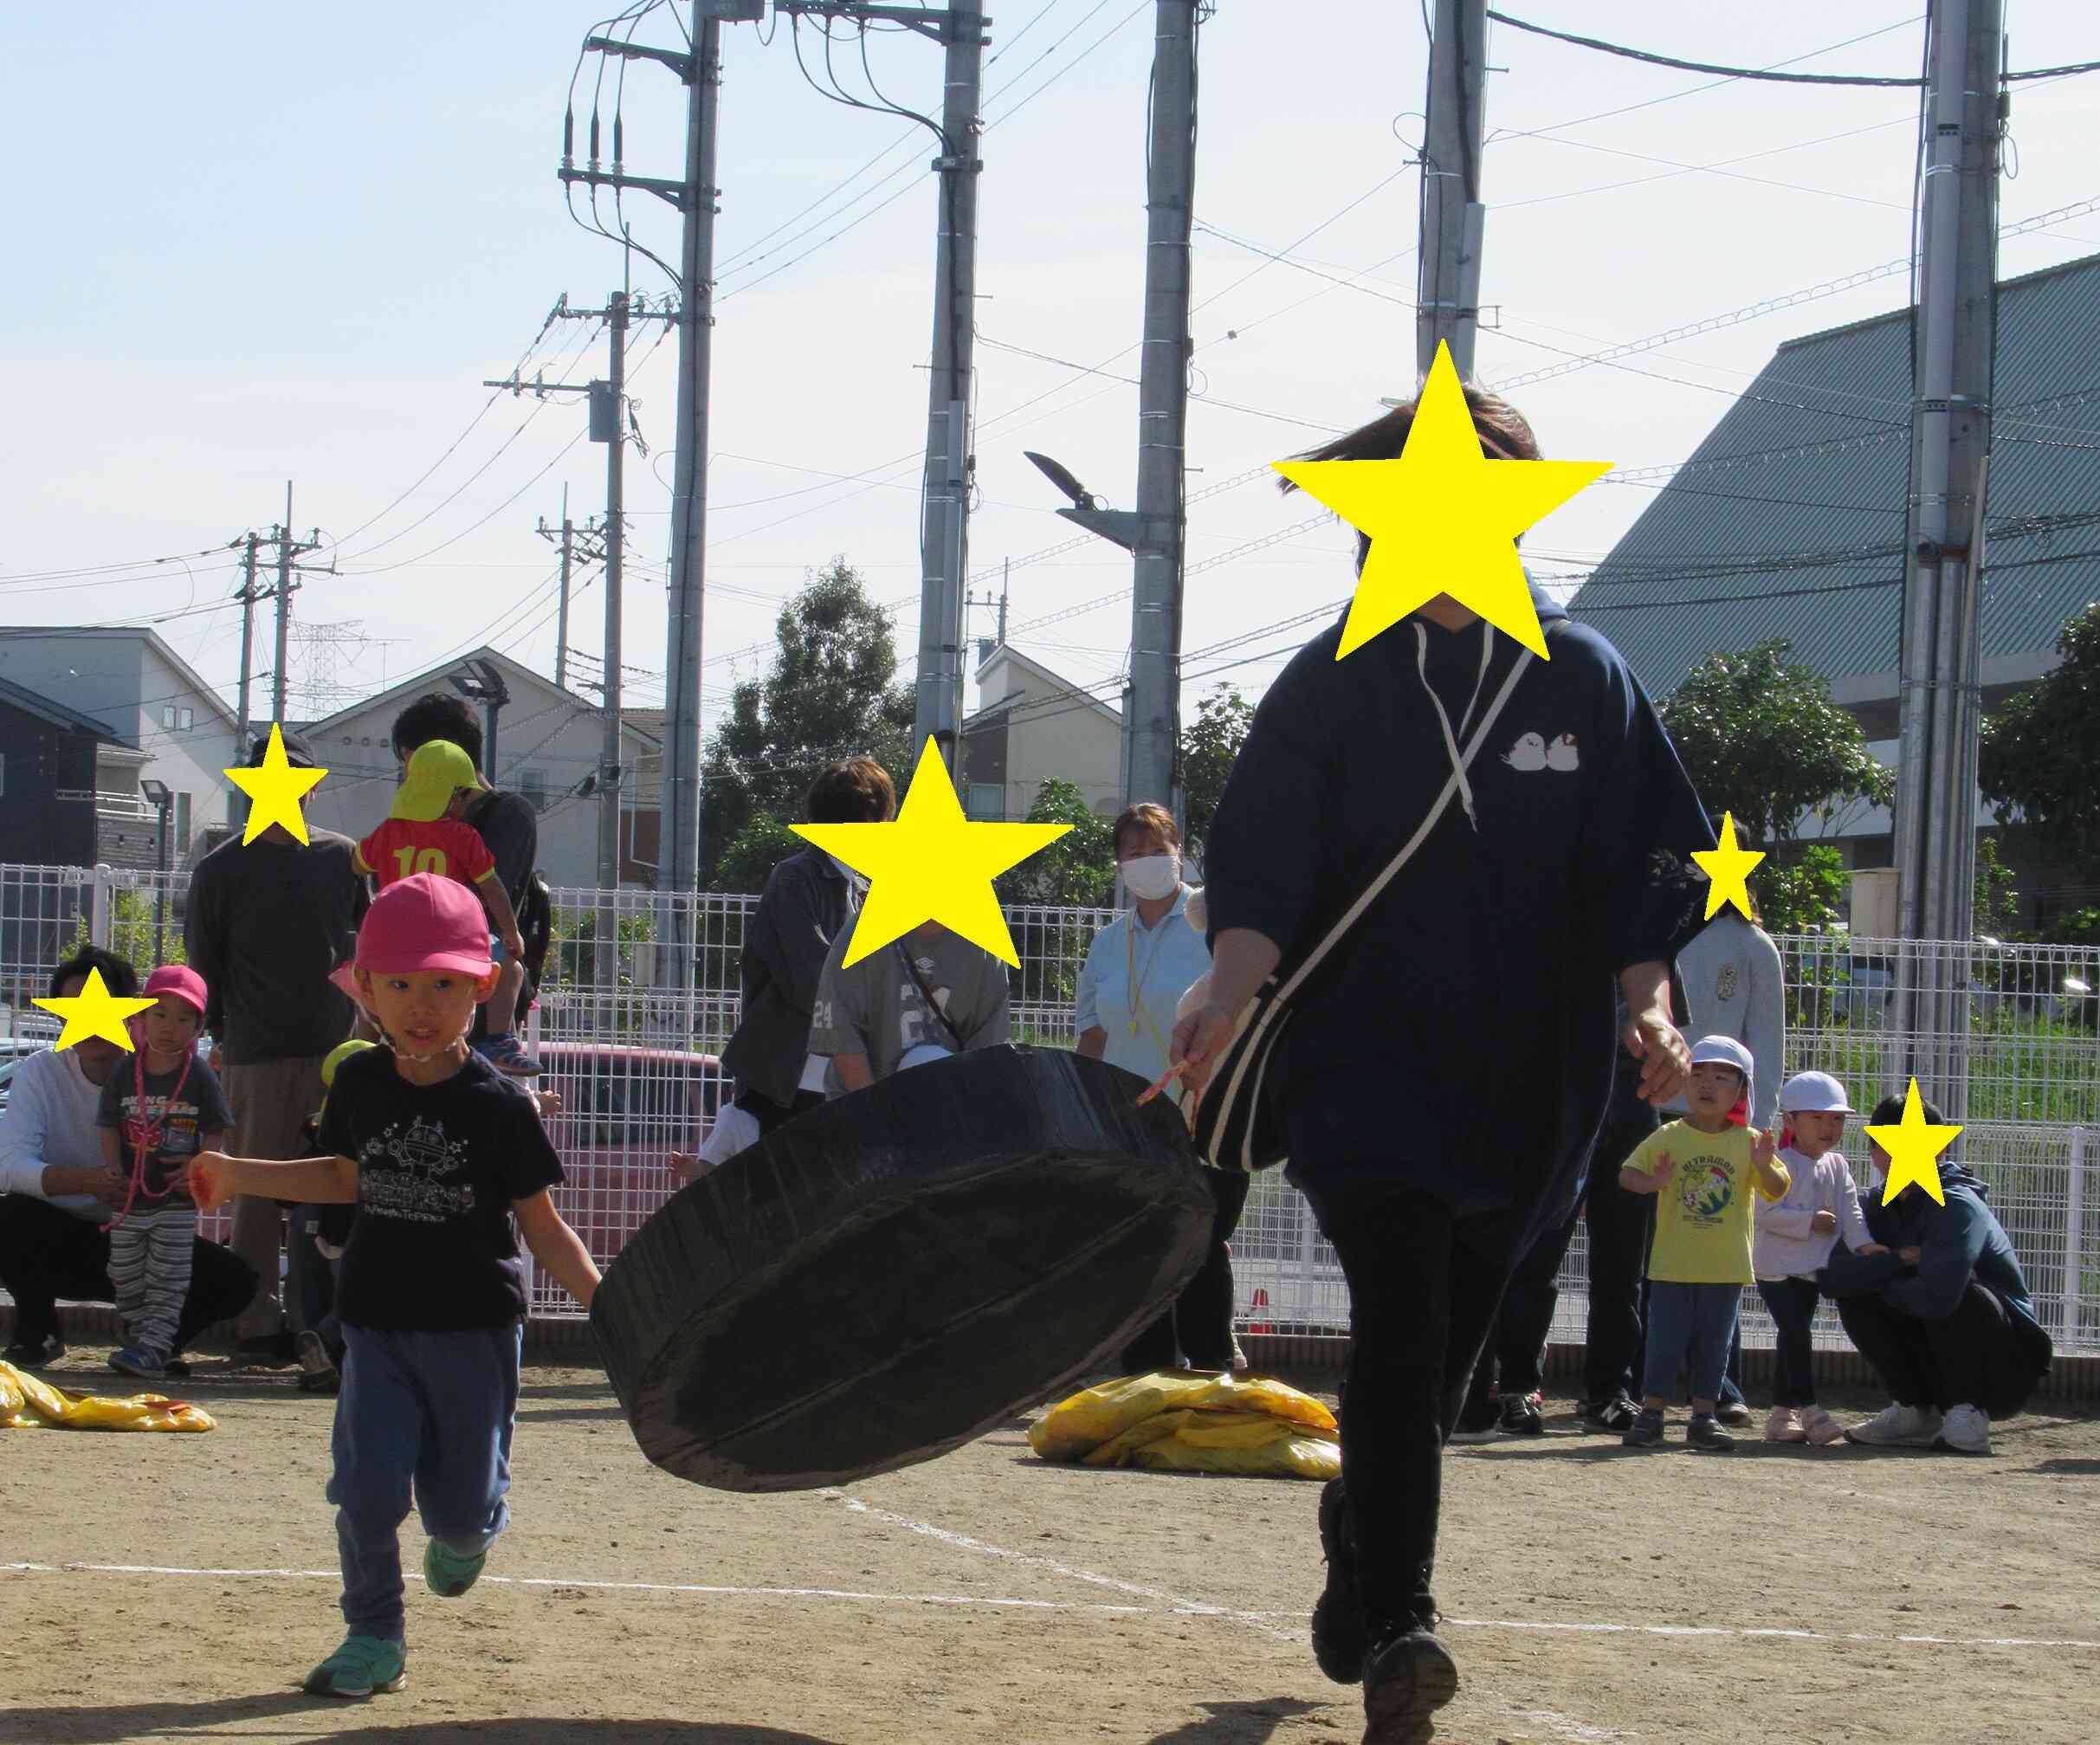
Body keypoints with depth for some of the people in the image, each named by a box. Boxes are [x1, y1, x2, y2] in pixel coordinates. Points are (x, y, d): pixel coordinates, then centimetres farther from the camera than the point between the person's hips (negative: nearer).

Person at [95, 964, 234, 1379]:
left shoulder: (201, 1078, -5)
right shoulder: (123, 1077, 0)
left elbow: (215, 1133, -1)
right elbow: (109, 1132, 2)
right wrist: (117, 1179, -10)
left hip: (178, 1200, -3)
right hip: (129, 1199, 3)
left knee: (168, 1281, -3)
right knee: (126, 1278, 9)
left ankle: (153, 1345, -4)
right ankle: (138, 1339, 20)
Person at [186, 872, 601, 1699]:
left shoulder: (497, 1103, -11)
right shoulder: (360, 1083, 0)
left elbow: (540, 1222, -4)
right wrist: (238, 1174, 14)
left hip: (474, 1327, -2)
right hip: (379, 1323, 2)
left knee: (459, 1506, 4)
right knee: (368, 1489, -10)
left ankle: (468, 1529, 42)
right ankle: (374, 1637, 10)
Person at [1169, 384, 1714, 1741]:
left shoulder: (1584, 681, 4)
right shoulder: (1338, 682, 0)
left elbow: (1639, 874, 5)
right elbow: (1262, 876, -5)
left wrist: (1649, 1012, -11)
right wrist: (1231, 1002, -21)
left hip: (1524, 1079, 3)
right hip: (1364, 1058, -3)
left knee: (1444, 1347, 12)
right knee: (1402, 1323, -19)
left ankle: (1358, 1559, 35)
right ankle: (1395, 1626, -23)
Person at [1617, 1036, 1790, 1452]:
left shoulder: (1749, 1142, 1)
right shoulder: (1669, 1137, -2)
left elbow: (1777, 1190, 0)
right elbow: (1627, 1173, -3)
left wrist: (1764, 1166, -21)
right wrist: (1654, 1181, -24)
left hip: (1725, 1267, 1)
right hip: (1673, 1264, -1)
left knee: (1713, 1344, 7)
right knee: (1666, 1340, 0)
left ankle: (1703, 1417, 14)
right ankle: (1651, 1414, 7)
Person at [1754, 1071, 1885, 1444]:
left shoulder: (1837, 1166, 8)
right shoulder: (1780, 1164, -13)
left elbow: (1850, 1210, 1)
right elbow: (1765, 1213, -19)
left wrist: (1863, 1242, -17)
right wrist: (1810, 1222, -20)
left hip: (1811, 1270, 7)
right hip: (1776, 1269, -7)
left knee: (1792, 1339, 12)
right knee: (1797, 1334, -14)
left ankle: (1782, 1411, 19)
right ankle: (1807, 1409, -12)